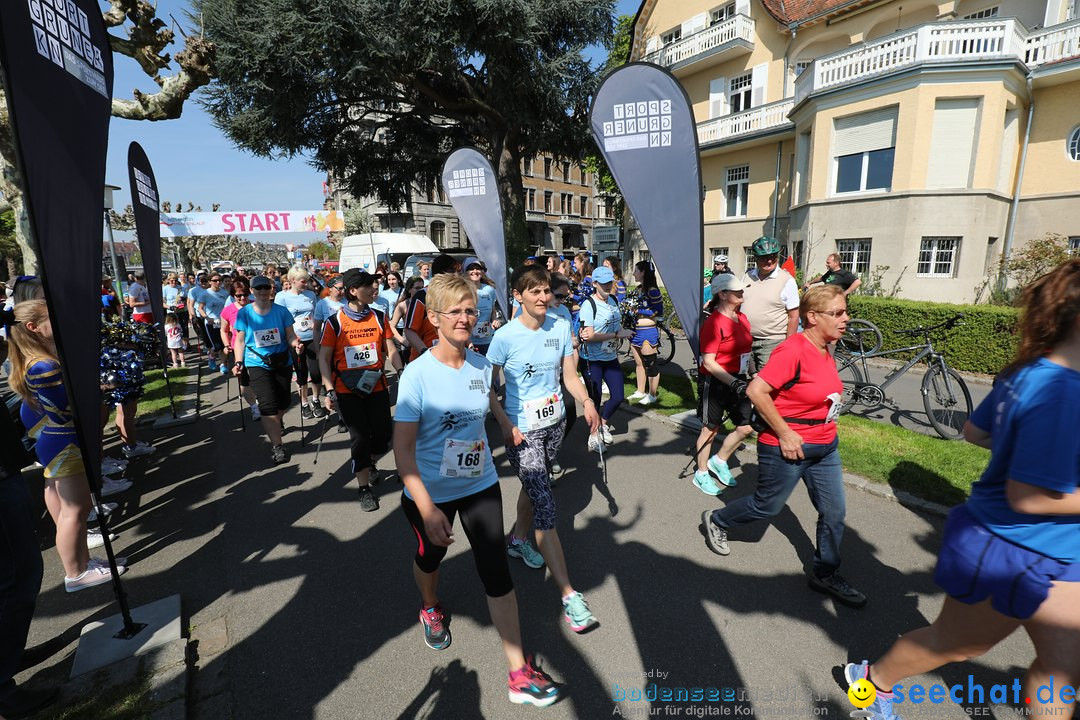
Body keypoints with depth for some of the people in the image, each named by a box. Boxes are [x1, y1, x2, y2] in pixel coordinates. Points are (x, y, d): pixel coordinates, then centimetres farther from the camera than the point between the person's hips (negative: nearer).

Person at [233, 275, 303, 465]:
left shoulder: (282, 311, -1)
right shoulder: (244, 313, -1)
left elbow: (290, 336, 0)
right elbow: (240, 341, 2)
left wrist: (295, 343, -22)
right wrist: (239, 362, -8)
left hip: (283, 363, 2)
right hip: (258, 364, -2)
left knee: (283, 403, 11)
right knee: (268, 406, -11)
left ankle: (275, 425, 45)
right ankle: (277, 446, -1)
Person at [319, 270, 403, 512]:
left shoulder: (379, 317, 2)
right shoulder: (335, 321, -6)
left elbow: (390, 349, 4)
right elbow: (324, 358, -3)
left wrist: (401, 371, -13)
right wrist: (329, 390, -12)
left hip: (377, 387, 3)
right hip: (347, 390, -3)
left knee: (383, 435, 5)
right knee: (360, 437, -1)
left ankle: (369, 463, 39)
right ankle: (365, 488, 15)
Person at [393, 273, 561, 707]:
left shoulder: (481, 365, -8)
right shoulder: (417, 374, -22)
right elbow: (402, 447, -23)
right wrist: (426, 508, -28)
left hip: (480, 484, 3)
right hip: (431, 492, -2)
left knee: (497, 573, 3)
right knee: (430, 557, 24)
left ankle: (519, 674, 18)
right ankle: (431, 608, 60)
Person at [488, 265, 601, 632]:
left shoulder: (561, 327, -1)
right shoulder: (505, 336, -15)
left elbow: (570, 375, 2)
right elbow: (488, 387, -10)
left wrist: (587, 401, -15)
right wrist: (506, 426, -20)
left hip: (555, 422, 6)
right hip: (522, 430, -5)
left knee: (534, 486, 23)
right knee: (546, 507, -7)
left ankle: (517, 539, 51)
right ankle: (569, 594, 0)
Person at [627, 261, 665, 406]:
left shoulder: (652, 291, -14)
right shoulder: (639, 289, 11)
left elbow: (658, 312, -17)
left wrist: (639, 310, -18)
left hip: (648, 331, -9)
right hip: (636, 330, 9)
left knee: (650, 364, 1)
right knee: (638, 363, 15)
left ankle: (652, 395, 11)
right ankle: (640, 391, 27)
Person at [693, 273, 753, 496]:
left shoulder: (742, 319, 7)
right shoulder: (714, 322, -18)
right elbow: (708, 362, -22)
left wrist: (749, 376, 18)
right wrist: (733, 383, -28)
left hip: (737, 380, 8)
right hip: (715, 382, -7)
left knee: (746, 427, 8)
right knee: (711, 428, 6)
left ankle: (719, 462, 30)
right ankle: (701, 474, 24)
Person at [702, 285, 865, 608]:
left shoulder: (825, 350, 4)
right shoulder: (793, 350, -24)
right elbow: (756, 391, -29)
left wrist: (826, 432, 16)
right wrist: (784, 433, -24)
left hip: (825, 447, 8)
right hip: (787, 448, -8)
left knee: (834, 512, 12)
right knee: (767, 505, 10)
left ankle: (826, 575, 31)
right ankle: (716, 521, 35)